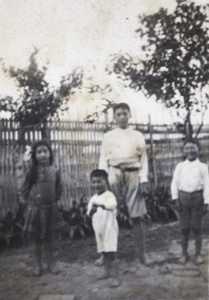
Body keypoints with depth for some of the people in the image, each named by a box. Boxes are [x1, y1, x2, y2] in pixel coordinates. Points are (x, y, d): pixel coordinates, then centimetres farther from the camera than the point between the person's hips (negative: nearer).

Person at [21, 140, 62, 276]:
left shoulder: (55, 171, -5)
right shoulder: (31, 171, -8)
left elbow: (59, 190, 5)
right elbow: (24, 190, 0)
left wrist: (53, 200, -2)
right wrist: (30, 201, -4)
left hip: (50, 208, 1)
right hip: (35, 209, -1)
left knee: (48, 237, 12)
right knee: (37, 239, 10)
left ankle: (51, 264, 24)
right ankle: (39, 266, 23)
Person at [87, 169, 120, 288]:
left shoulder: (109, 195, -16)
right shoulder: (93, 198, 7)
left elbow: (113, 205, -37)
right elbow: (89, 213, 2)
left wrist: (101, 205, -56)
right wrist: (92, 211, -22)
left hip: (109, 228, -7)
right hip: (99, 229, 7)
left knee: (111, 253, -8)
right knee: (104, 252, 19)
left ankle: (116, 278, -5)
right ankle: (107, 272, 33)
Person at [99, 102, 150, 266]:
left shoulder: (138, 136, 9)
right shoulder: (109, 136, 9)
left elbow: (143, 159, 6)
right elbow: (103, 160, 6)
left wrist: (144, 180, -3)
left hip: (133, 176, 0)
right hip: (114, 176, 0)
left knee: (137, 217, 2)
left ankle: (142, 253, 13)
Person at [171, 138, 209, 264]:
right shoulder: (180, 166, 4)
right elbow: (174, 183, 6)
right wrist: (176, 199, -1)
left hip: (197, 197, -1)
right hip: (183, 196, 2)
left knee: (197, 228, 5)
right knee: (184, 228, 7)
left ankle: (198, 254, 18)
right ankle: (184, 254, 18)